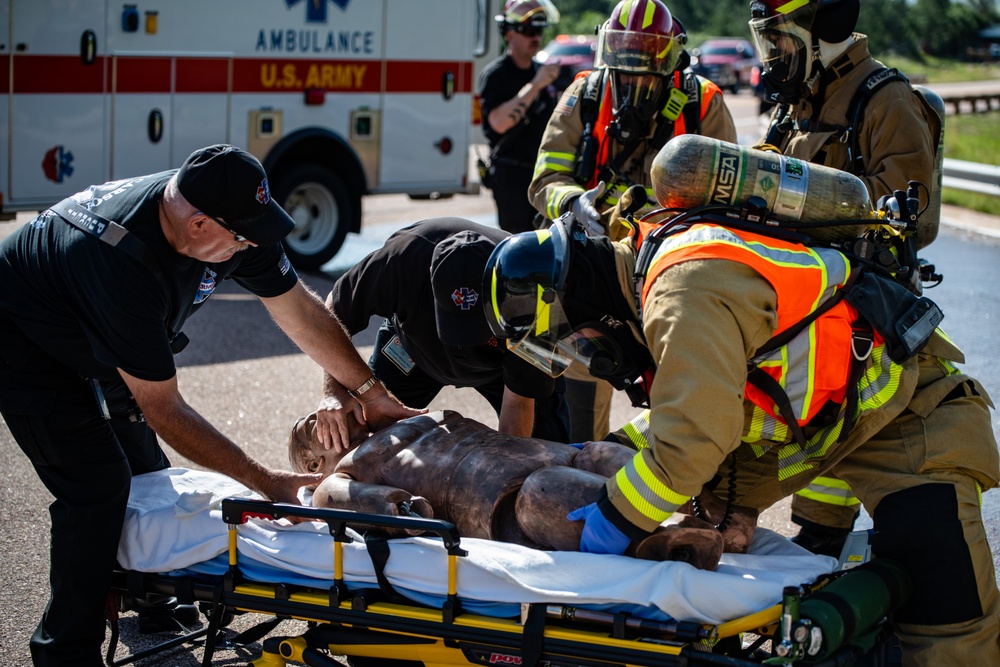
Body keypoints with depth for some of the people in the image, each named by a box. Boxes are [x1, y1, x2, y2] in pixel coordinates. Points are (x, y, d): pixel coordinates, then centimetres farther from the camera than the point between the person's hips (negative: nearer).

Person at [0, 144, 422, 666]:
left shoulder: (229, 219, -20)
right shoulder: (125, 263, -42)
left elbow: (299, 309, -5)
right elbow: (164, 411, -34)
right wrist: (265, 482, -30)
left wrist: (374, 397, -2)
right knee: (98, 485, -15)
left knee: (145, 469, 14)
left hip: (93, 344, 8)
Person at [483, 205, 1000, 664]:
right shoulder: (658, 273, 4)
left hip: (908, 413, -10)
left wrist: (619, 517, -23)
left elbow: (694, 437, -34)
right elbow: (698, 405, 17)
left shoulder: (686, 290, -28)